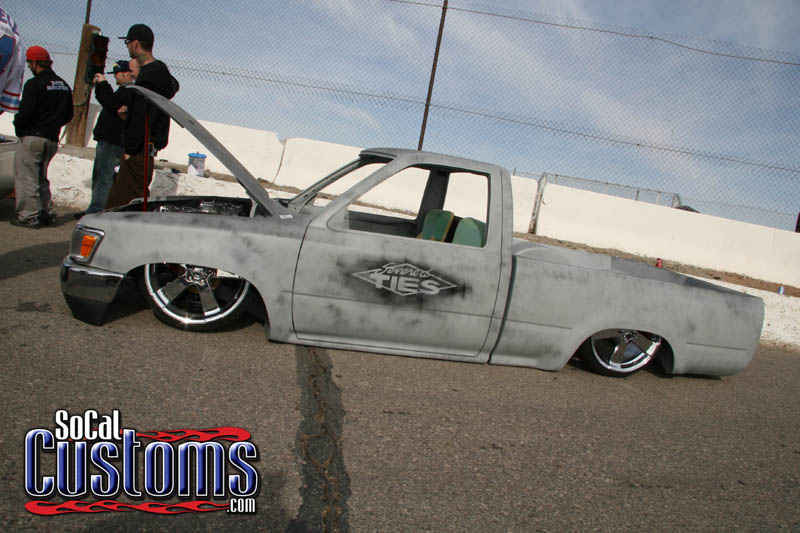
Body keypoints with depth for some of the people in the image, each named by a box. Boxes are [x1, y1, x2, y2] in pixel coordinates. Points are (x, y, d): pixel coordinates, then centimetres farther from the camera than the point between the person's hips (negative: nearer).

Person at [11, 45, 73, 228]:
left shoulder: (33, 84, -12)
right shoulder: (64, 85, 11)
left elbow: (26, 113, -17)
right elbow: (68, 115, 14)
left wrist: (18, 127, 1)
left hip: (33, 137, -7)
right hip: (53, 139, 8)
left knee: (26, 177, -1)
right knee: (41, 177, 18)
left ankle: (29, 215, -2)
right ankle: (47, 213, 16)